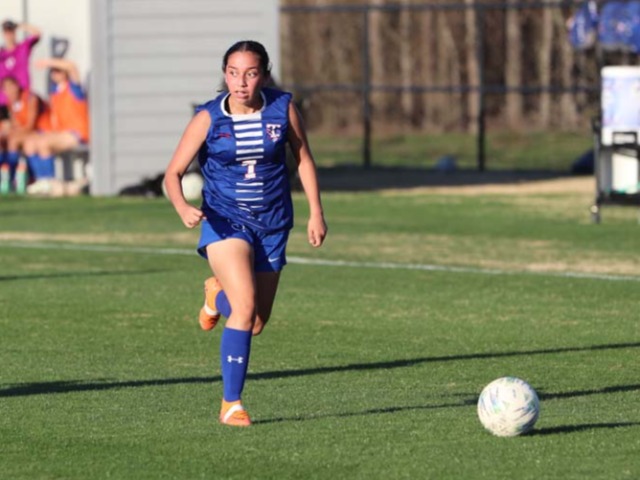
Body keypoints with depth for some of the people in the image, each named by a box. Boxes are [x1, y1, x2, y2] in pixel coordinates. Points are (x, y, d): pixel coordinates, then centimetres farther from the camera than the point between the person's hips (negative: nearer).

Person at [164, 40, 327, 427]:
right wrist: (183, 208, -28)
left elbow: (304, 158, 9)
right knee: (245, 306, -23)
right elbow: (174, 173, -8)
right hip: (225, 221, -3)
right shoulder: (208, 119, -11)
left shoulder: (283, 109, -7)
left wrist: (316, 212, 6)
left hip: (272, 224, 3)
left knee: (256, 323, 10)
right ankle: (231, 403, -13)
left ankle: (218, 293, 47)